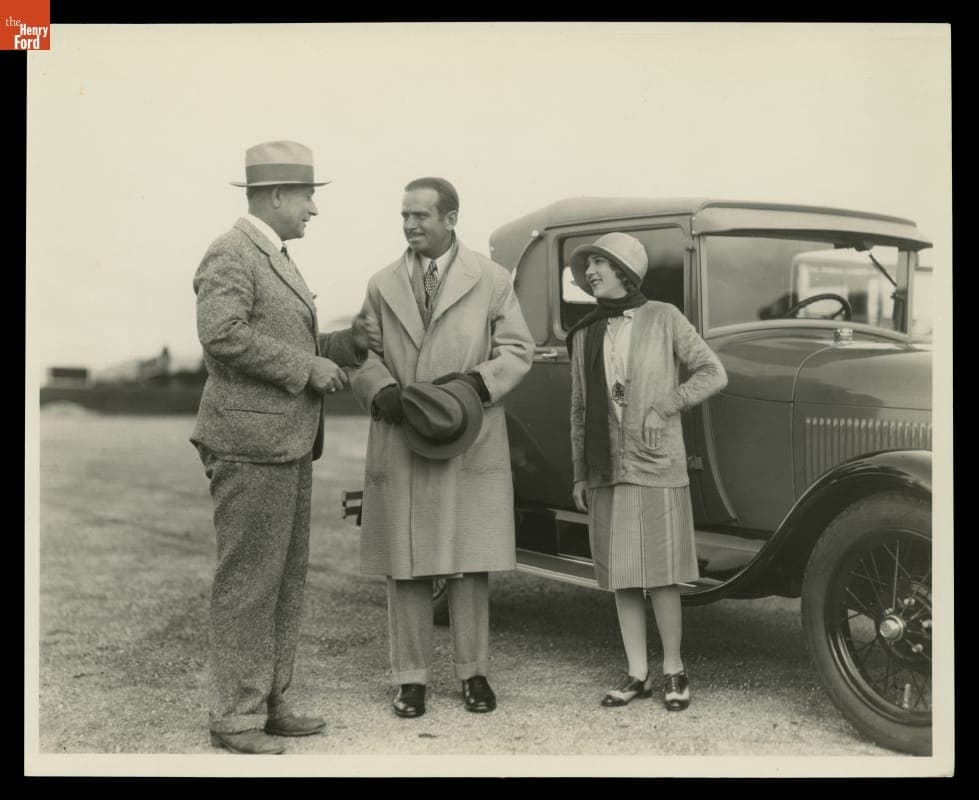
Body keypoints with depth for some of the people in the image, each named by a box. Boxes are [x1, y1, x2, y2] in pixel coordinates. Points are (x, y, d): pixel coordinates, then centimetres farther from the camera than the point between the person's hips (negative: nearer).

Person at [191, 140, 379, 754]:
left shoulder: (277, 259, 20)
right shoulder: (230, 255, -10)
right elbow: (222, 335, -24)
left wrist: (345, 345, 8)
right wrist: (307, 368, -19)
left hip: (289, 444, 10)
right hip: (250, 443, -10)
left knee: (286, 580, 12)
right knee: (247, 582, -4)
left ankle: (272, 702, 21)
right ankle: (235, 718, 3)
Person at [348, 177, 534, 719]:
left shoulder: (490, 280, 5)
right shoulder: (382, 285, 10)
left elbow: (517, 350, 4)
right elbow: (363, 356, 10)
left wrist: (476, 382, -13)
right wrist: (383, 391, -11)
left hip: (471, 445, -1)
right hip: (399, 445, 2)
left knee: (470, 564, 3)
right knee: (404, 567, 3)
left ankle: (473, 672, 16)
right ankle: (410, 678, 13)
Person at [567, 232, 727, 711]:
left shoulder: (664, 318, 0)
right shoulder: (584, 334, 10)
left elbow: (713, 373, 0)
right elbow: (580, 410, 14)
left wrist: (665, 406, -11)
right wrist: (580, 475, 12)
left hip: (656, 465, -4)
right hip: (606, 470, 4)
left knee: (661, 573, -2)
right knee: (621, 576, 5)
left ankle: (674, 671, 12)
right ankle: (637, 675, 14)